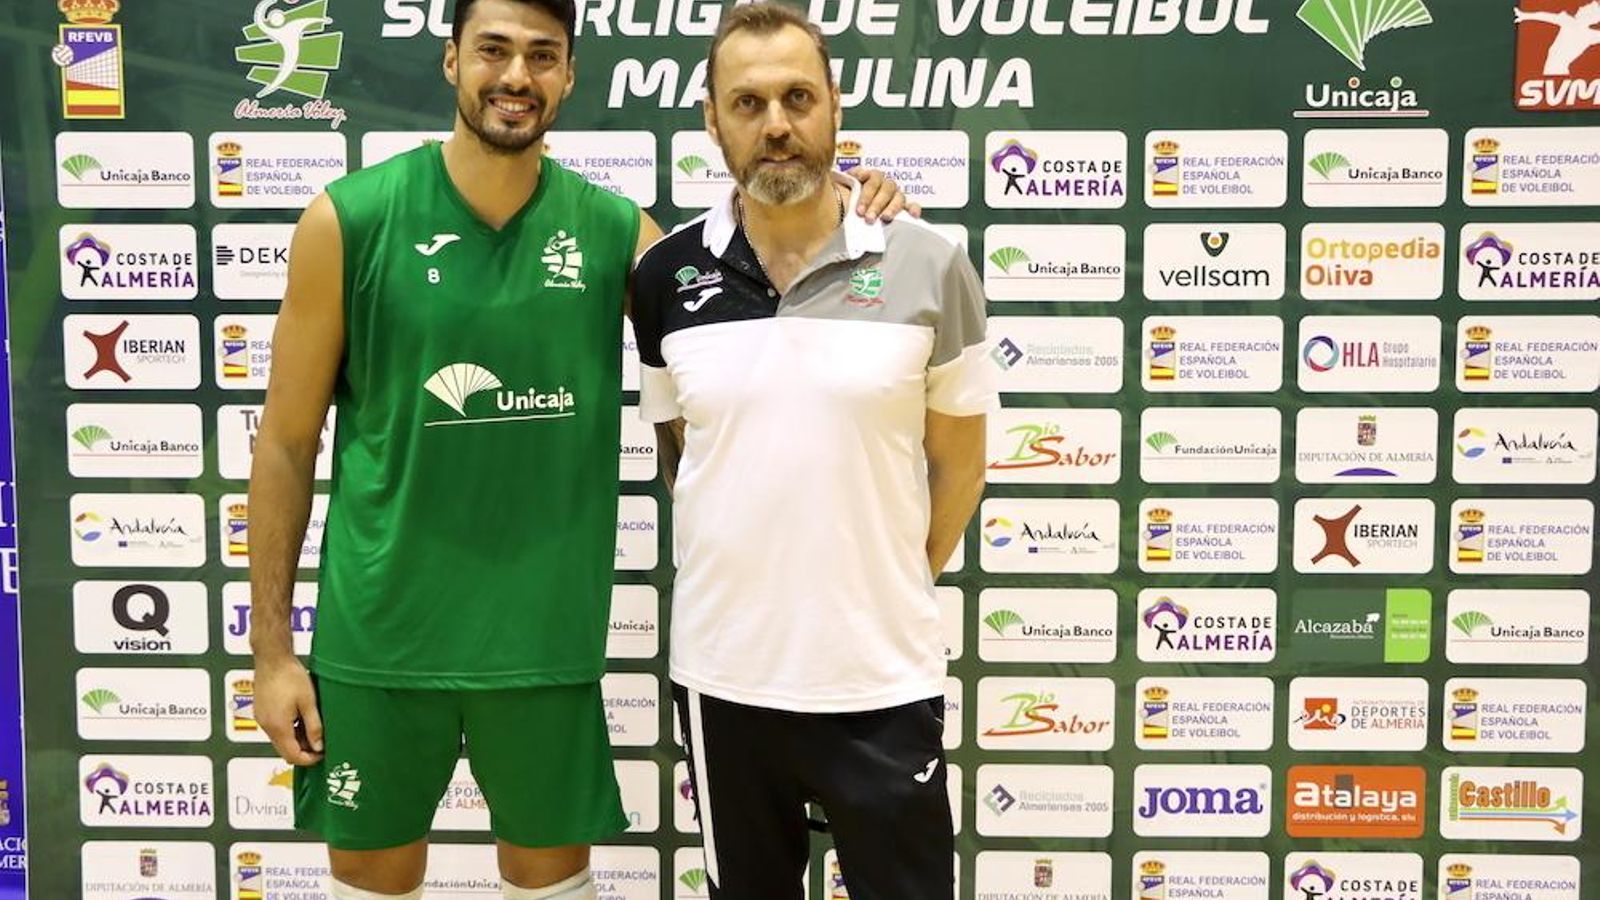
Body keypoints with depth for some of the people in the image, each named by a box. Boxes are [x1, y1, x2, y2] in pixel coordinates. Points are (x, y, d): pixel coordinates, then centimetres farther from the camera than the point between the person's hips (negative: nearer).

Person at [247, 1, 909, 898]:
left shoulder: (616, 230, -2)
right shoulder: (349, 219, -7)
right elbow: (288, 441, -2)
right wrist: (272, 647, -2)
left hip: (546, 639, 1)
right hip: (378, 632, -1)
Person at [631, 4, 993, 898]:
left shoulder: (930, 266, -7)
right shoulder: (668, 276, -2)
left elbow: (958, 462, 2)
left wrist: (892, 590, 5)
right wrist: (737, 571, 9)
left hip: (882, 675, -2)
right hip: (723, 671, 2)